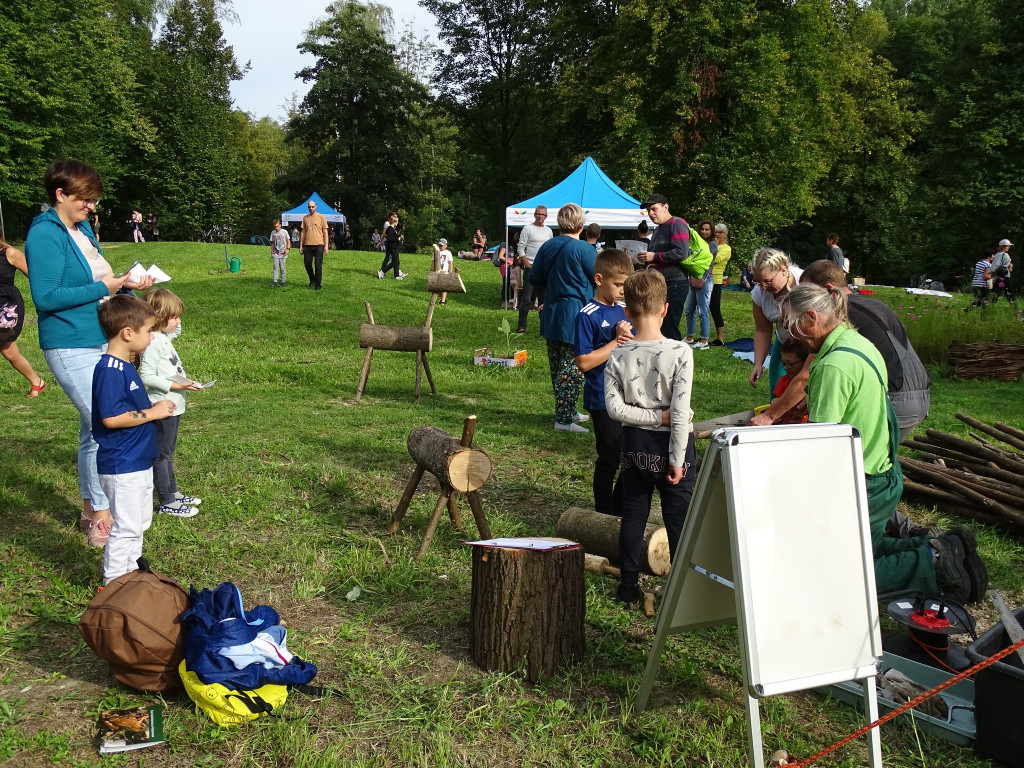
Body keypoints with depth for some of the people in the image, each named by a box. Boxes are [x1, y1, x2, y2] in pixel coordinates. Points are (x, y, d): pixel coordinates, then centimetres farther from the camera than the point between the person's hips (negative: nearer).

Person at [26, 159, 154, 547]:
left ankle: (91, 511, 27)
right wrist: (101, 288, -20)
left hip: (101, 341, 9)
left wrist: (128, 284, 2)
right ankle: (101, 518, 5)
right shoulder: (45, 234, -15)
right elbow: (45, 297, -21)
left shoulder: (83, 228, 12)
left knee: (93, 430, 15)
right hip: (71, 347, -9)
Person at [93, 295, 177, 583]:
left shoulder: (125, 366, 11)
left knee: (139, 522, 22)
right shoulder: (109, 370, -22)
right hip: (121, 466, -11)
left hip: (138, 461, 11)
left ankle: (131, 574, 36)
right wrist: (152, 413, -21)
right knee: (125, 527, -2)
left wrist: (155, 408, 8)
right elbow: (110, 418, -28)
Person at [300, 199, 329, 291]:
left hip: (318, 245, -3)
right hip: (307, 245, 3)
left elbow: (325, 232, 3)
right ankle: (312, 280, 26)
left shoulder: (321, 217, 3)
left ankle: (318, 285, 6)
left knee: (318, 265, -2)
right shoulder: (305, 218, 11)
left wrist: (326, 245, -4)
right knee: (307, 264, 3)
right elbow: (303, 232, 13)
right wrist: (301, 245, 9)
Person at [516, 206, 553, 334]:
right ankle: (521, 326, -4)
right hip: (530, 267, -5)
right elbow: (520, 249, -4)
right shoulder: (528, 229, -1)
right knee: (526, 298, -7)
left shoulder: (548, 231, 15)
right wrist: (528, 265, -13)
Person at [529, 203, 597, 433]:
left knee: (557, 367, 15)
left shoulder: (547, 247, 5)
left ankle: (568, 411, 27)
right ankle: (563, 419, 0)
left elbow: (534, 278, 12)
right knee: (572, 370, -2)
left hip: (551, 317, 7)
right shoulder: (583, 249, -15)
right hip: (575, 318, -7)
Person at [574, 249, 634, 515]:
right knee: (610, 460, 4)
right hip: (603, 400, -6)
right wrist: (617, 342, -16)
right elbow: (584, 362, -18)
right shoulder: (588, 316, -13)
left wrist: (629, 340, -9)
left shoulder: (625, 310, 8)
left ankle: (621, 510, 30)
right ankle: (604, 515, 21)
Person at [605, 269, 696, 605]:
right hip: (670, 443, -3)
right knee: (678, 520, 7)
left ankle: (629, 586, 24)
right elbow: (680, 412, -19)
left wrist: (651, 416, -6)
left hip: (635, 444, 3)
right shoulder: (680, 352, -17)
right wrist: (677, 458, -13)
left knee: (633, 516, 14)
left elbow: (614, 407, -12)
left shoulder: (618, 356, -7)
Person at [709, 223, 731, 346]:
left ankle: (720, 339, -3)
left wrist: (714, 246, -12)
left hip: (715, 281, -7)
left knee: (715, 310, -7)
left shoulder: (726, 248, -2)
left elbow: (716, 259, -19)